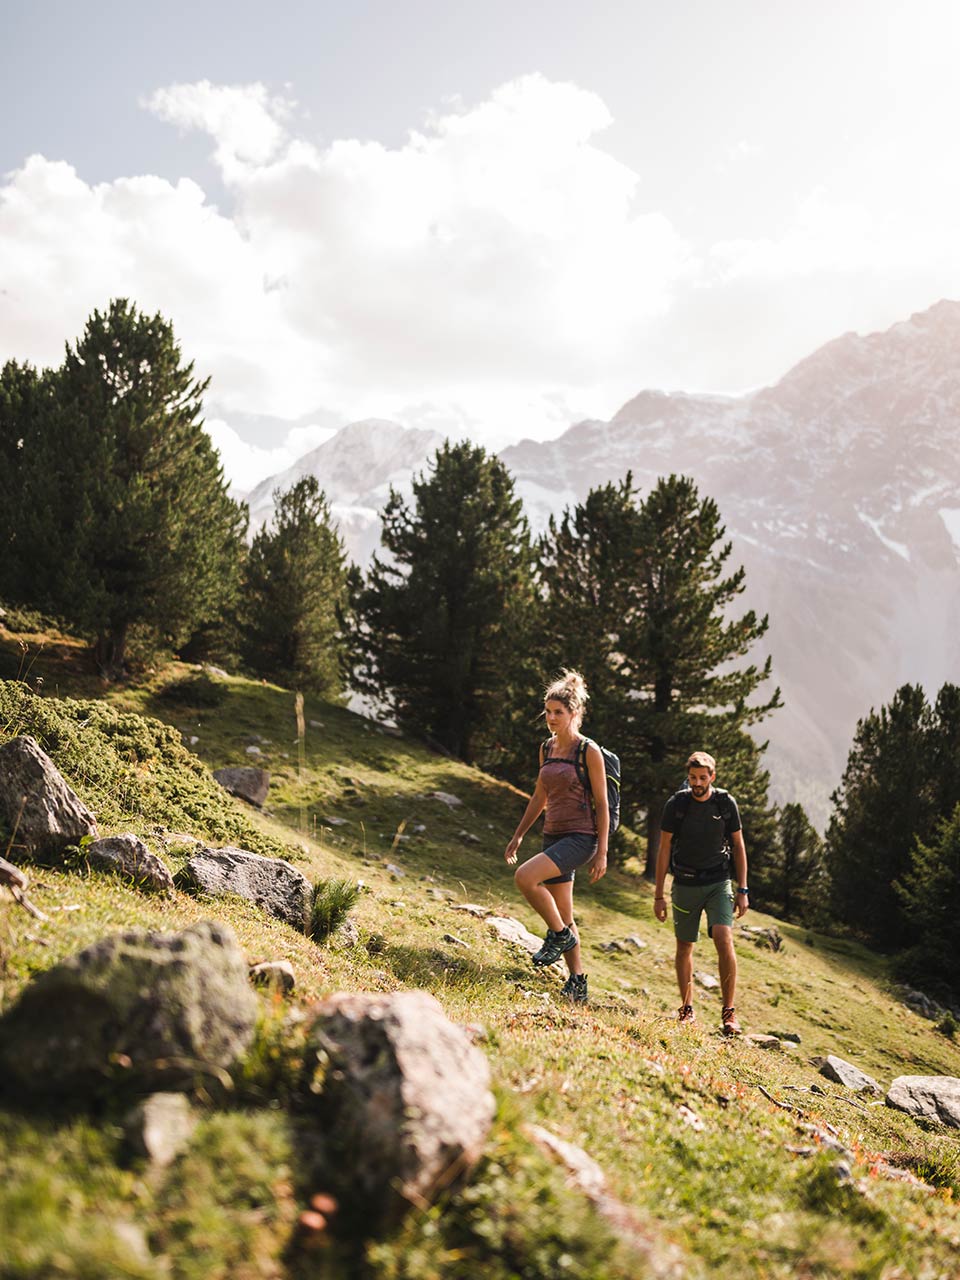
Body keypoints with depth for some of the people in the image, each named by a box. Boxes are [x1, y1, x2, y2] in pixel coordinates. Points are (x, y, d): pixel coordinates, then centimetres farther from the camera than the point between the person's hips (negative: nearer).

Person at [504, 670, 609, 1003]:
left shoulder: (589, 751, -10)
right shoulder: (547, 748, 10)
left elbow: (602, 804, -9)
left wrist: (602, 853, -13)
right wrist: (518, 835, 17)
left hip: (580, 838, -7)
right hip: (553, 835, 7)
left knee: (525, 876, -25)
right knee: (563, 916, 11)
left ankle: (560, 936, -4)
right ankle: (577, 984, 22)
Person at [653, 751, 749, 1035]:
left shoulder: (726, 803, -3)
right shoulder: (676, 804, -6)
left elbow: (738, 846, 5)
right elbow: (664, 849, -1)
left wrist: (742, 890, 1)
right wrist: (659, 894, -2)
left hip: (718, 883, -1)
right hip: (685, 884, 1)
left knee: (724, 939, -18)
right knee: (684, 947, 7)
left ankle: (729, 1012, -10)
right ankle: (687, 1009, 23)